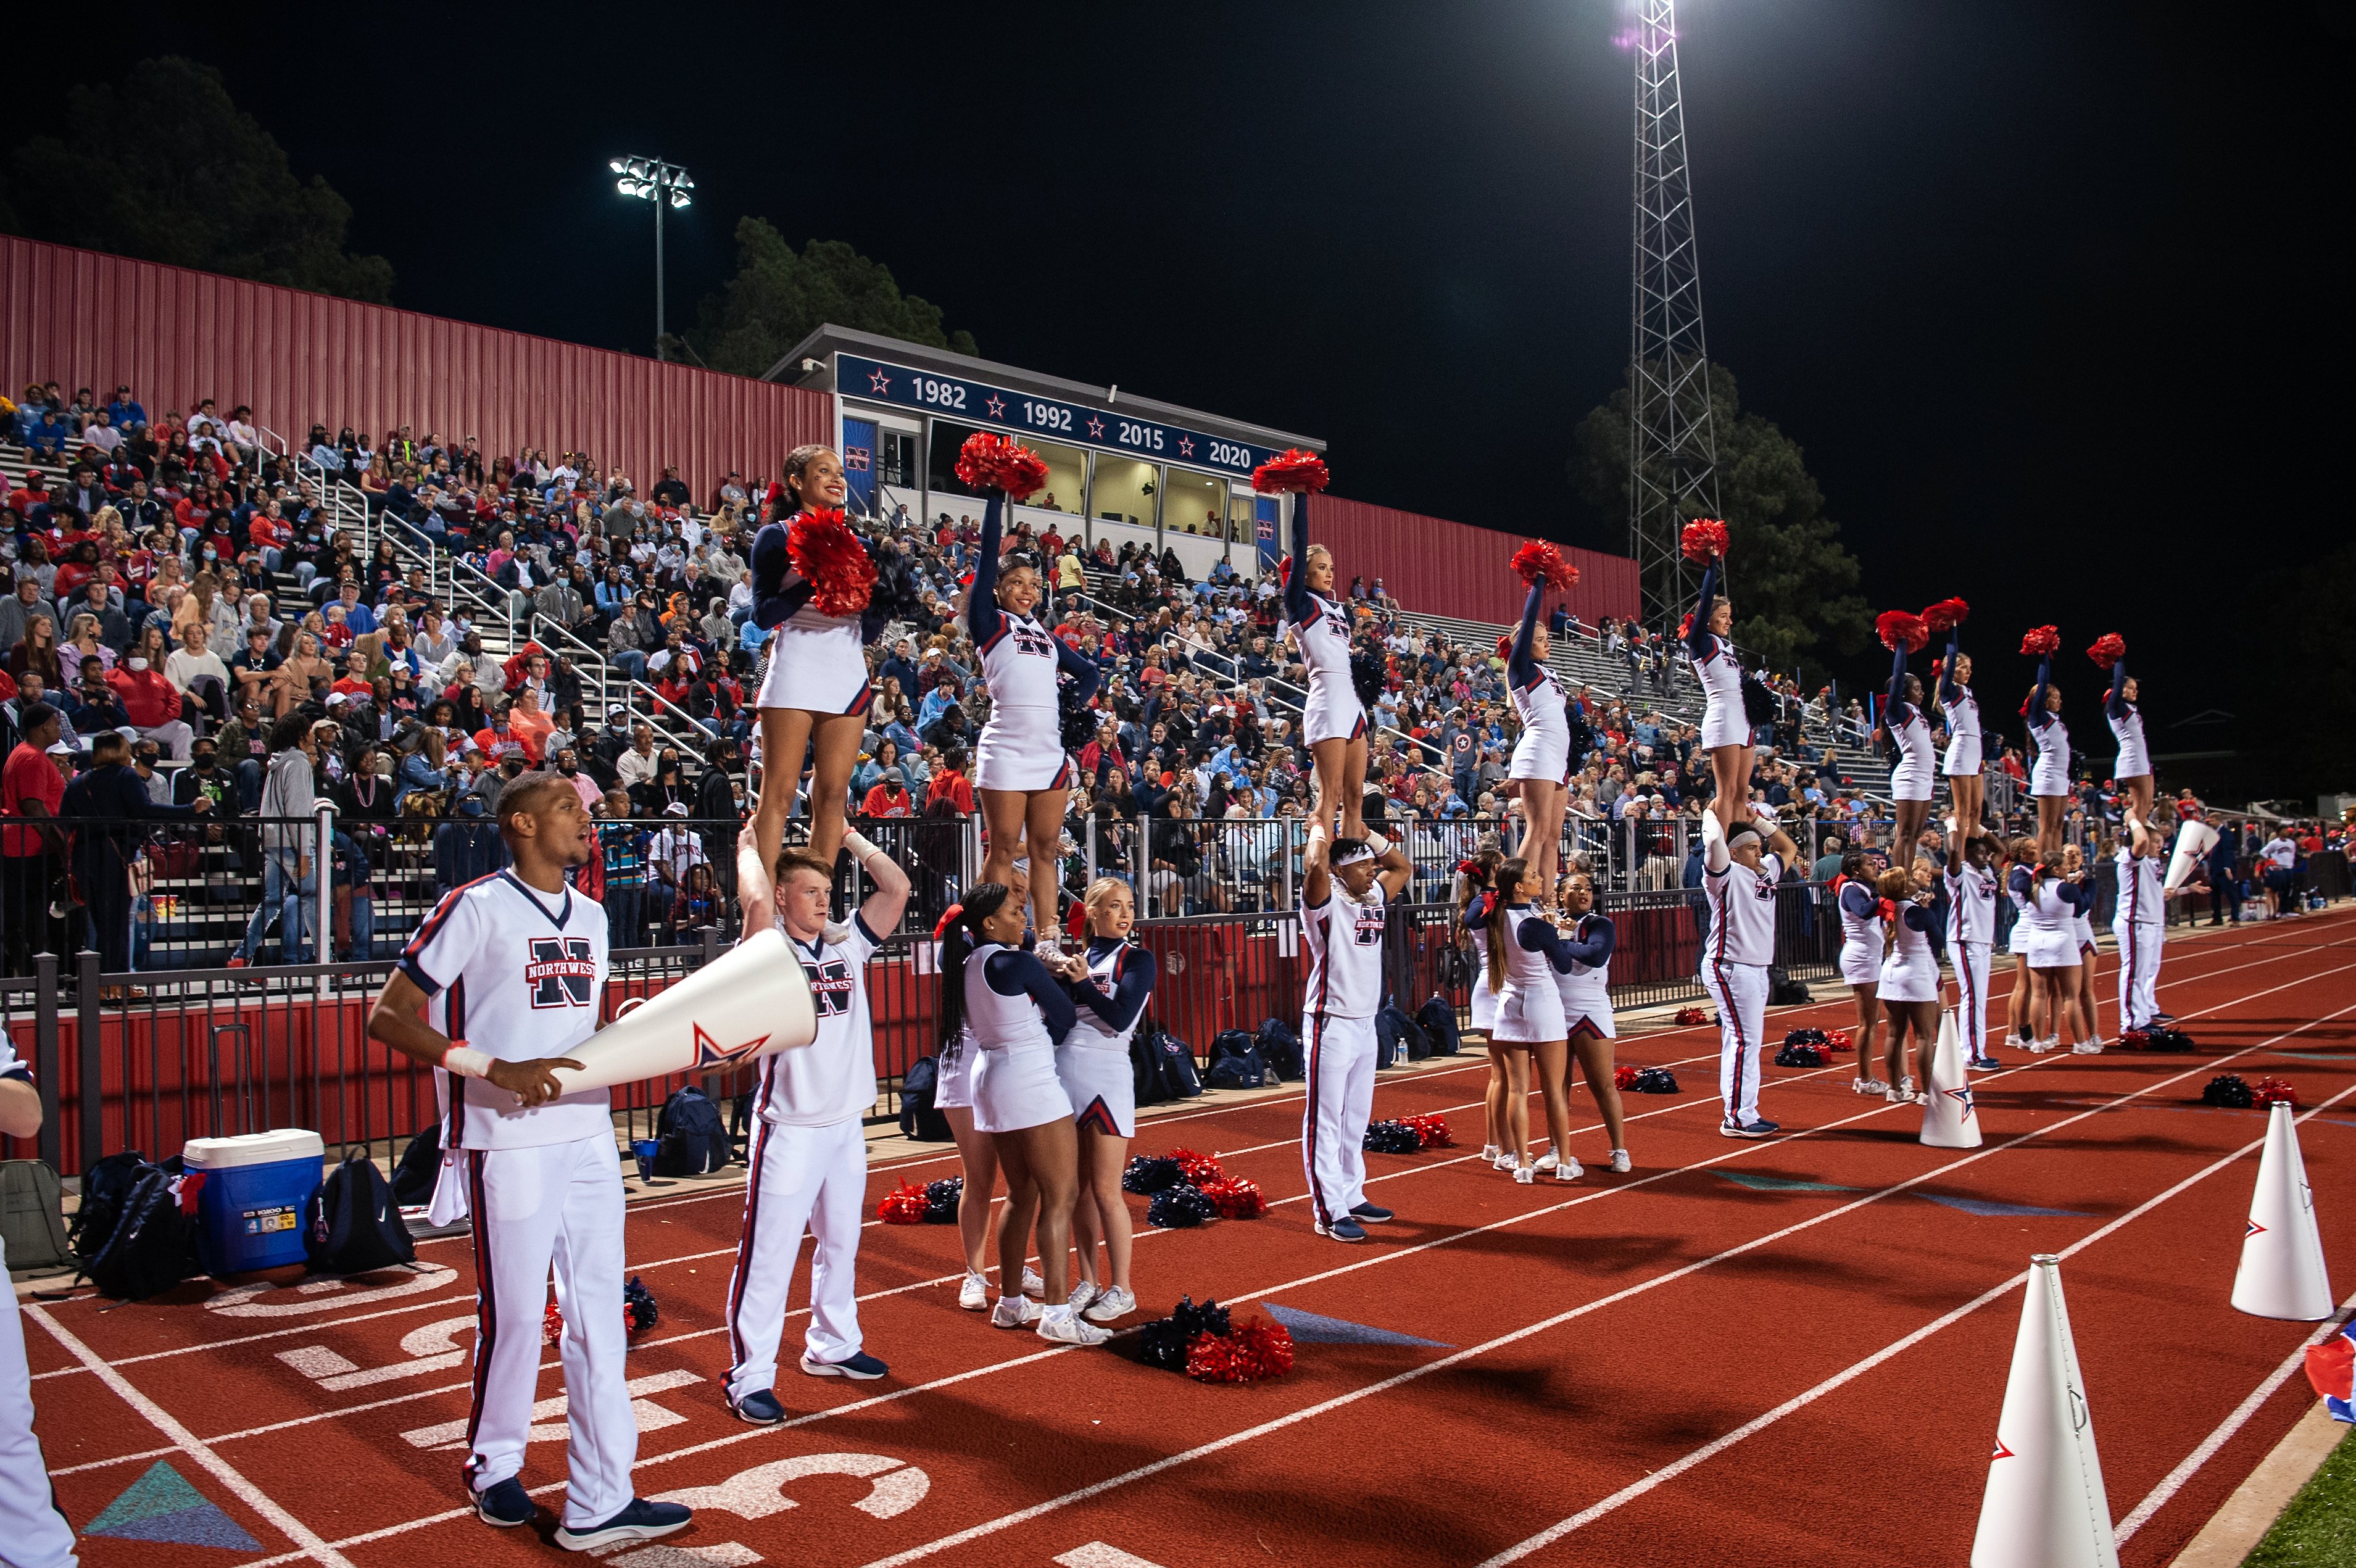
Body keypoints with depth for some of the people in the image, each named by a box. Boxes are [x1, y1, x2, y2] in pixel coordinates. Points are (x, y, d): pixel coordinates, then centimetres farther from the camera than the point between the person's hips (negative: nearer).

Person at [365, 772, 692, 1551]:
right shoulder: (475, 908, -9)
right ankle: (494, 1469, 31)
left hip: (589, 1136, 6)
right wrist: (499, 1070, -21)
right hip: (509, 1144, -6)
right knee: (514, 1314, 6)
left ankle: (601, 1501, 14)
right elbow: (387, 1020, -11)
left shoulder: (590, 917, 13)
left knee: (598, 1313, 6)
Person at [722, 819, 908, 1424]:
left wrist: (846, 835, 7)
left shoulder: (848, 943, 7)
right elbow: (755, 900, -28)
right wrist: (749, 845, -10)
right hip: (789, 1127, -6)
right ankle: (751, 1376, 6)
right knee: (768, 1255, -3)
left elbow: (897, 887, 2)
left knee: (840, 1243, 19)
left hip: (846, 1122, 6)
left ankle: (831, 1345, 35)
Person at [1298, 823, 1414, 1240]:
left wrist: (1363, 832, 13)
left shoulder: (1375, 897, 10)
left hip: (1366, 1023, 8)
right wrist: (1319, 827, -13)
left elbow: (1405, 866, 23)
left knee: (1356, 1119, 15)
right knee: (1326, 1122, -3)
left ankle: (1352, 1198, 25)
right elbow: (1315, 865, -31)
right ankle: (1329, 1211, -1)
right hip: (1330, 1025, -8)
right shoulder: (1325, 901, -11)